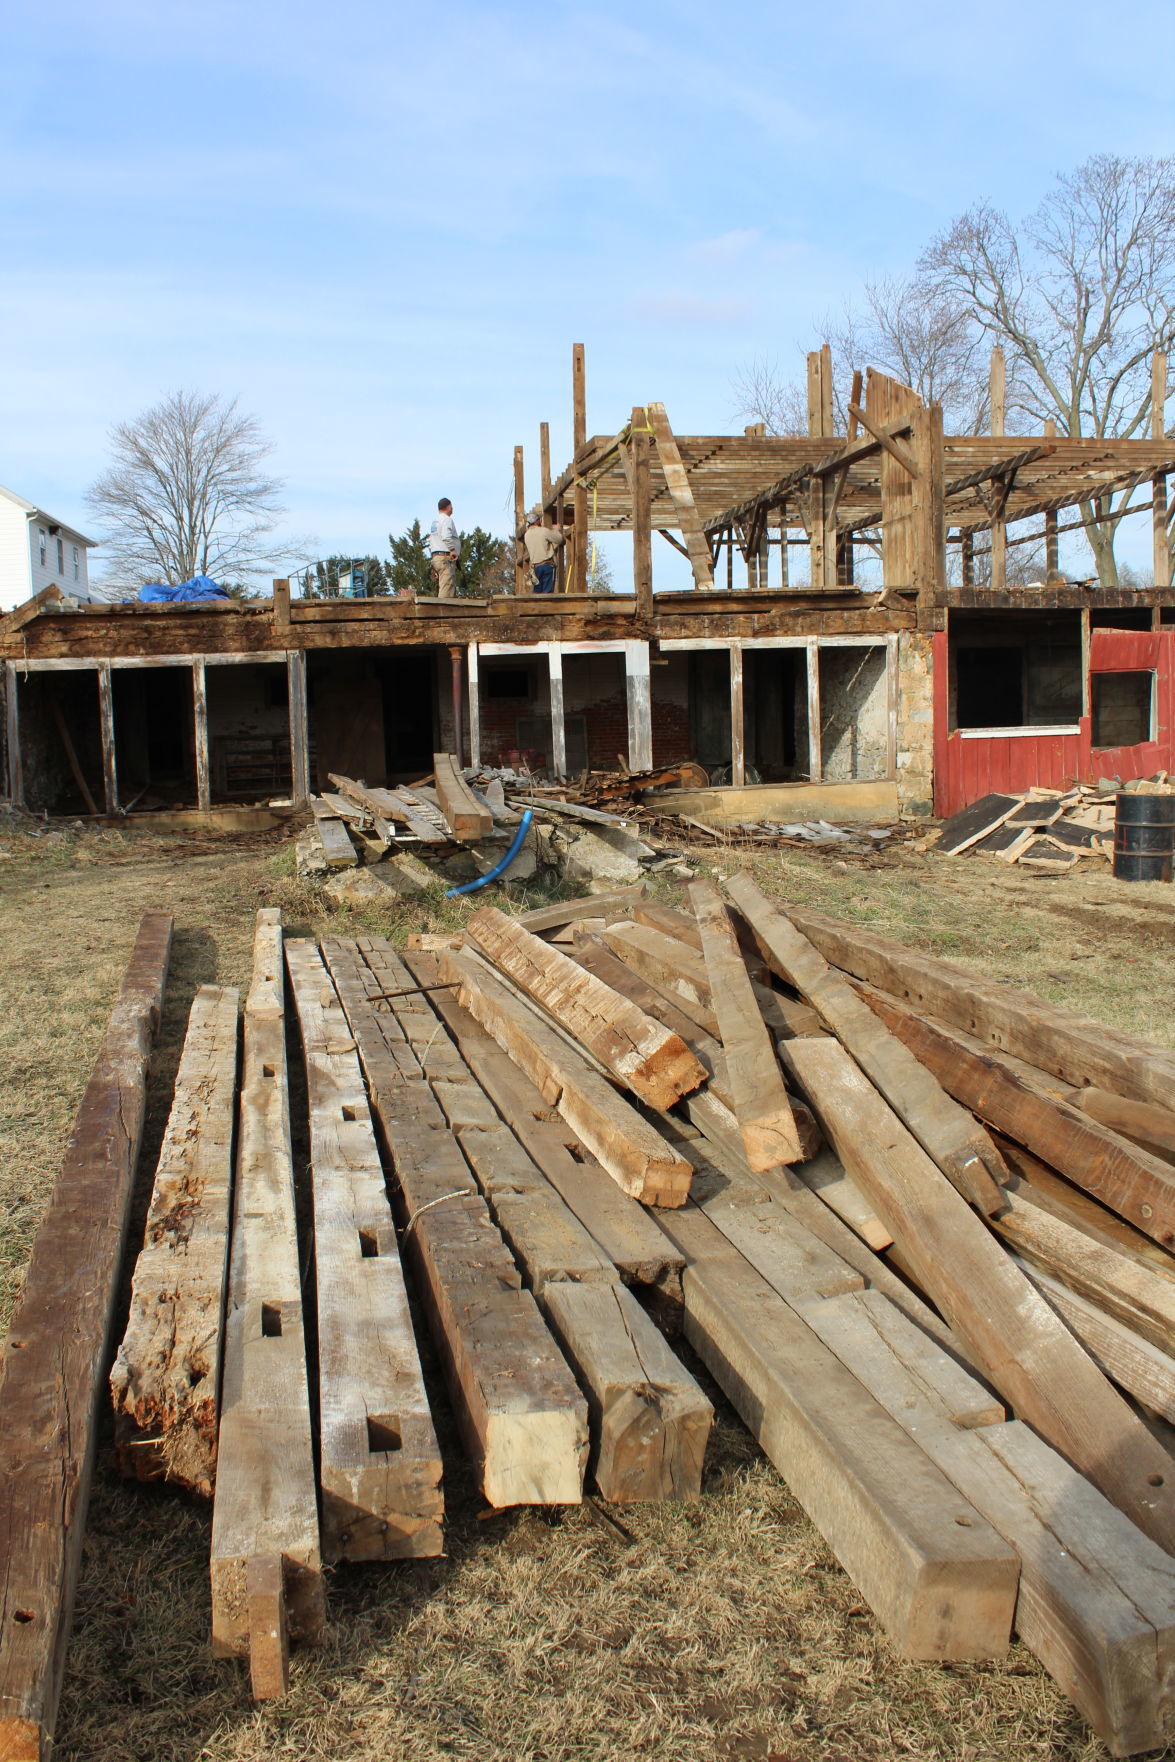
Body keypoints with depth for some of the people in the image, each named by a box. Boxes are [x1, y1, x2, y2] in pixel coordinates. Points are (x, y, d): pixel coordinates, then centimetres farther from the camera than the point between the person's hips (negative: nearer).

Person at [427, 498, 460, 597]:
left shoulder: (434, 522, 22)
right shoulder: (447, 519, -4)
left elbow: (430, 541, 20)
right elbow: (446, 536, -20)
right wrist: (452, 549, -15)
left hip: (435, 556, 9)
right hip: (446, 557, -9)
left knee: (440, 588, 8)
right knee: (447, 588, -15)